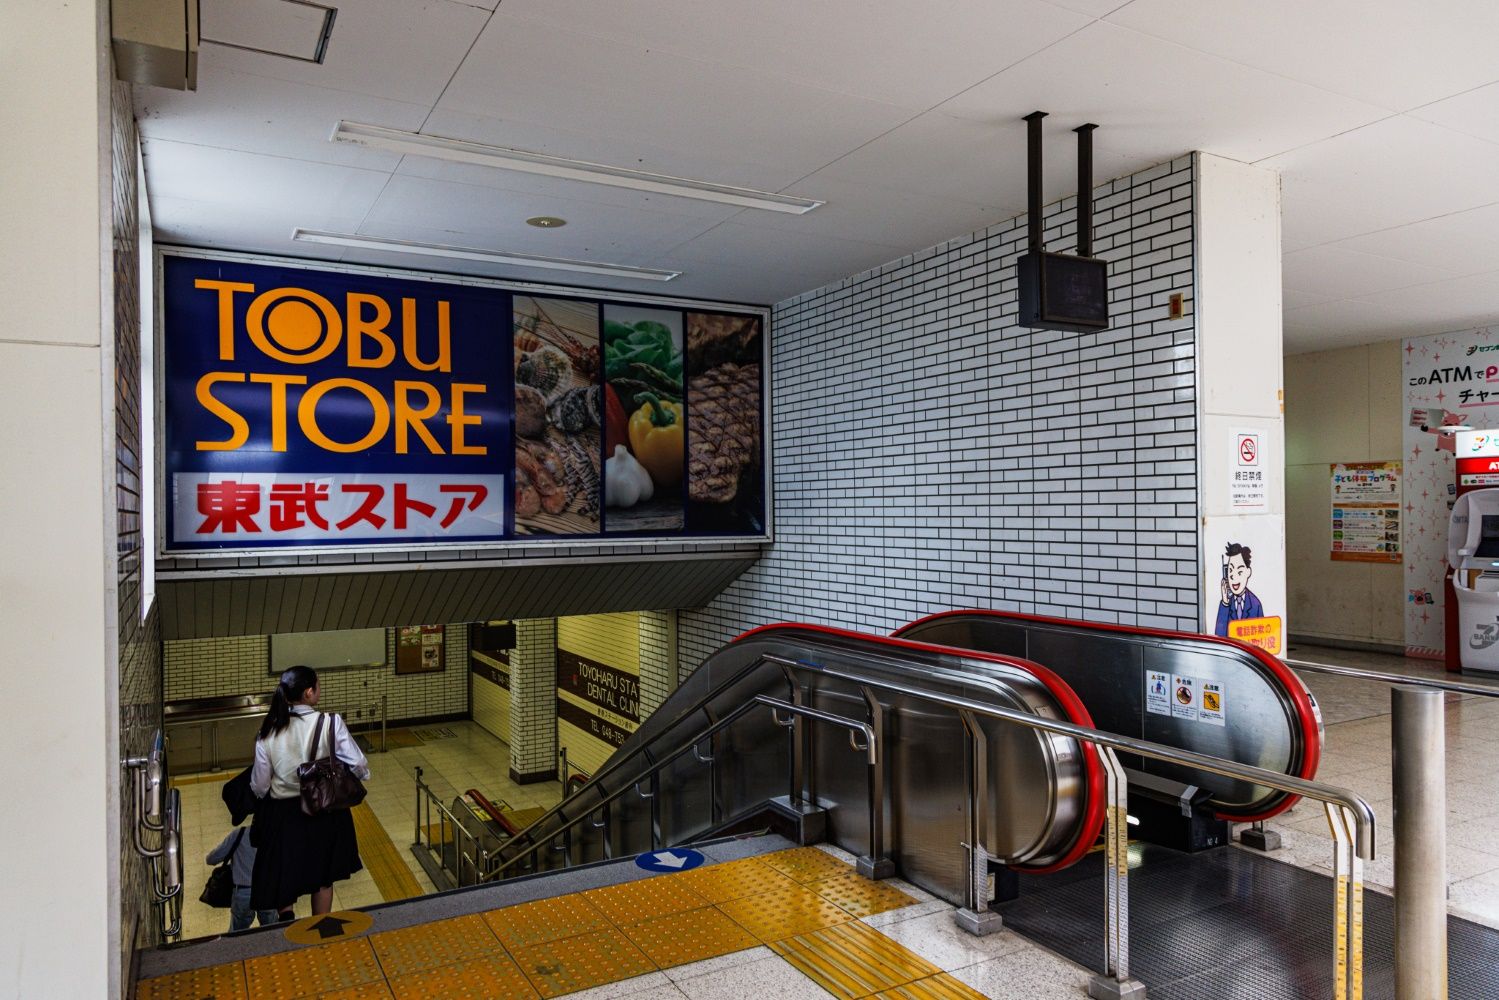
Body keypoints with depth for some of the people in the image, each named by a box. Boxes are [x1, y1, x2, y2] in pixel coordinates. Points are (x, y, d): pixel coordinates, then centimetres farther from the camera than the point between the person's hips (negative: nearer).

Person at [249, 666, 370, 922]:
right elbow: (359, 767, -19)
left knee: (283, 876, 23)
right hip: (325, 812, 0)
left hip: (283, 814, 0)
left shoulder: (269, 731, -13)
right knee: (323, 877, 21)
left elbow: (259, 786, -5)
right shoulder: (330, 723, -21)